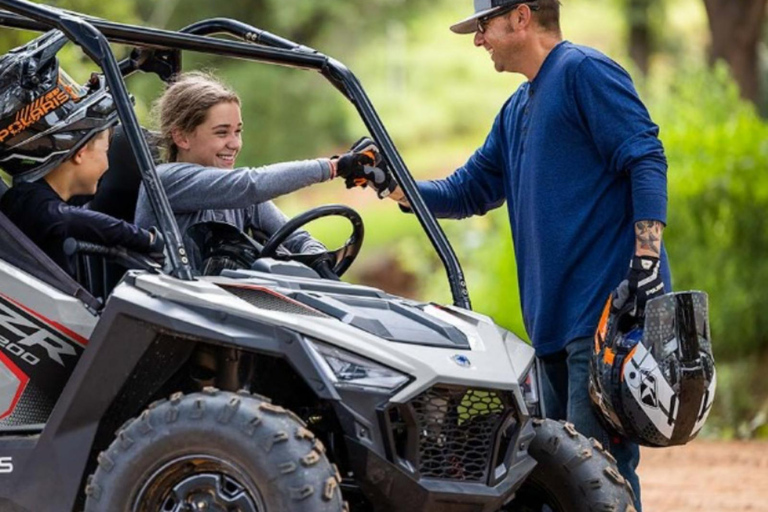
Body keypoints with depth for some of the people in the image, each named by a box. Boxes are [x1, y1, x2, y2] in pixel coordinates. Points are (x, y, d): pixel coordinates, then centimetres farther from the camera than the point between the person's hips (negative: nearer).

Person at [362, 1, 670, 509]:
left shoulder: (585, 71, -6)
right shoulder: (517, 111, 22)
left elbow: (646, 160, -13)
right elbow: (467, 192, 27)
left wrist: (646, 260, -22)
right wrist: (389, 185, 11)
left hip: (607, 311, -10)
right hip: (553, 317, 10)